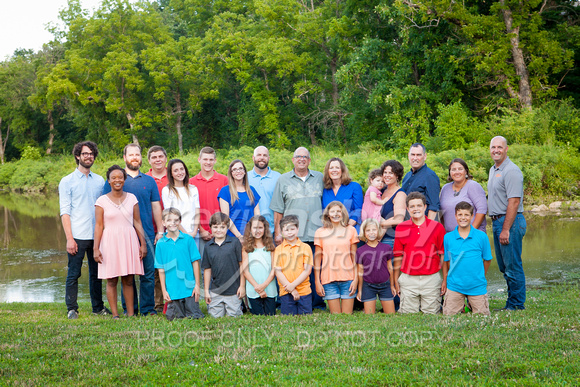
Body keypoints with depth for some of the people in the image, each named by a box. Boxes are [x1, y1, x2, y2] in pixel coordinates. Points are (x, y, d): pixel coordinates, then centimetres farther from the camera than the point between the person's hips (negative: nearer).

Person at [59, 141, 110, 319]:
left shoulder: (100, 181, 13)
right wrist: (69, 238, -11)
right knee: (73, 274, -1)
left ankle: (98, 307, 19)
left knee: (96, 273, 9)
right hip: (77, 237, -3)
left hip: (97, 236, 4)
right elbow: (65, 212, -3)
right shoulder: (67, 181, 2)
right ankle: (72, 309, 8)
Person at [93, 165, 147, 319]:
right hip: (110, 242, -2)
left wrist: (143, 244, 6)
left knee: (128, 280, 5)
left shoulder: (131, 198, 8)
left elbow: (137, 222, 10)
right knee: (112, 281, 0)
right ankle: (115, 315, 5)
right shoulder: (102, 201, 0)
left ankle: (131, 314, 10)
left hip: (129, 241, 2)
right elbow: (99, 225, -1)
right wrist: (96, 248, -6)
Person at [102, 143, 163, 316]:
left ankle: (148, 308, 8)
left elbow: (156, 206, 14)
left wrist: (160, 231, 8)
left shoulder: (149, 181, 13)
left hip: (147, 234, 2)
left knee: (148, 272, -1)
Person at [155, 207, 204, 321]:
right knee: (173, 317, 4)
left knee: (195, 316, -1)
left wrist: (197, 285, -2)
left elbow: (195, 262, 2)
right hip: (172, 290, 0)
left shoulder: (188, 239, 0)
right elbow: (161, 269, 5)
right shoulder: (161, 244, 2)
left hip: (189, 288, 0)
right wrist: (164, 290, 2)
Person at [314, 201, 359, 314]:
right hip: (329, 279, 0)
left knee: (347, 315, -1)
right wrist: (317, 282, 2)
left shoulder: (351, 230, 8)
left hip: (348, 279, 0)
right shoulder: (320, 232, 5)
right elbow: (317, 258, 6)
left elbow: (354, 257, 8)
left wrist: (356, 279, 1)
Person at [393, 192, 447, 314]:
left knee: (431, 315, 2)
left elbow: (443, 256, 4)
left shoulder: (437, 227, 3)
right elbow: (398, 256, 9)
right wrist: (396, 280, 7)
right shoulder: (401, 228, 6)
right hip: (408, 279, 1)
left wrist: (445, 280, 1)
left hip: (431, 279, -1)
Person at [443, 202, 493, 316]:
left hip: (477, 287, 0)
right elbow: (447, 261, 9)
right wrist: (454, 277, 8)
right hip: (455, 286, 0)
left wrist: (479, 277, 11)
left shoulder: (482, 236, -2)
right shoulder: (448, 237, 1)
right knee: (449, 315, -5)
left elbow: (487, 259, 7)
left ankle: (471, 304, 26)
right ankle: (461, 306, 21)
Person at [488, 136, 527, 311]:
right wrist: (497, 225, 16)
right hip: (497, 222, 10)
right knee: (504, 266, 14)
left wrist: (506, 229, -22)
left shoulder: (511, 171, -13)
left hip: (510, 222, -10)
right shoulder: (493, 170, 17)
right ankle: (511, 303, 22)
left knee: (513, 266, -5)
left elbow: (514, 202, -19)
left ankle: (517, 305, 2)